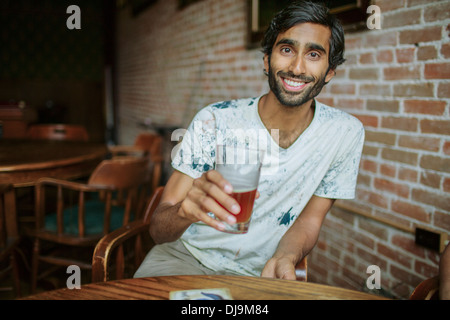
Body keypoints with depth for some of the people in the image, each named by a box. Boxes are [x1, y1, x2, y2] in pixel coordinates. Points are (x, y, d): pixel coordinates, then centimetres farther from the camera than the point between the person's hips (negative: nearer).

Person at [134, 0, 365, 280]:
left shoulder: (346, 134, -8)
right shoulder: (214, 121, -12)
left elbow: (309, 218, 2)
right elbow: (158, 229, -13)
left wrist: (284, 259, -20)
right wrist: (185, 210, -37)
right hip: (185, 256, -2)